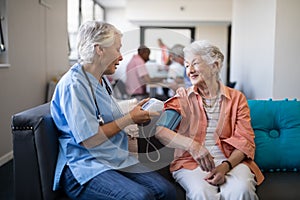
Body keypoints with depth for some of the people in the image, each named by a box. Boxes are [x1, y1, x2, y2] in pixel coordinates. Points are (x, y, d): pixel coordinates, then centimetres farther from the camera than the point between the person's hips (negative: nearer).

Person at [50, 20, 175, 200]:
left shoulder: (103, 80, 16)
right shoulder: (73, 84, -15)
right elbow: (90, 140, -19)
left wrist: (135, 116, 8)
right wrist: (129, 118, -10)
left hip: (117, 160, 8)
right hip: (85, 166, -8)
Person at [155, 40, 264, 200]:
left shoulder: (236, 98, 11)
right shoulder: (182, 97, 8)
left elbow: (245, 141, 2)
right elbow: (159, 129, -9)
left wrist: (225, 166, -17)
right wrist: (191, 145, -27)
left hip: (232, 161, 1)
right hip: (192, 162, -1)